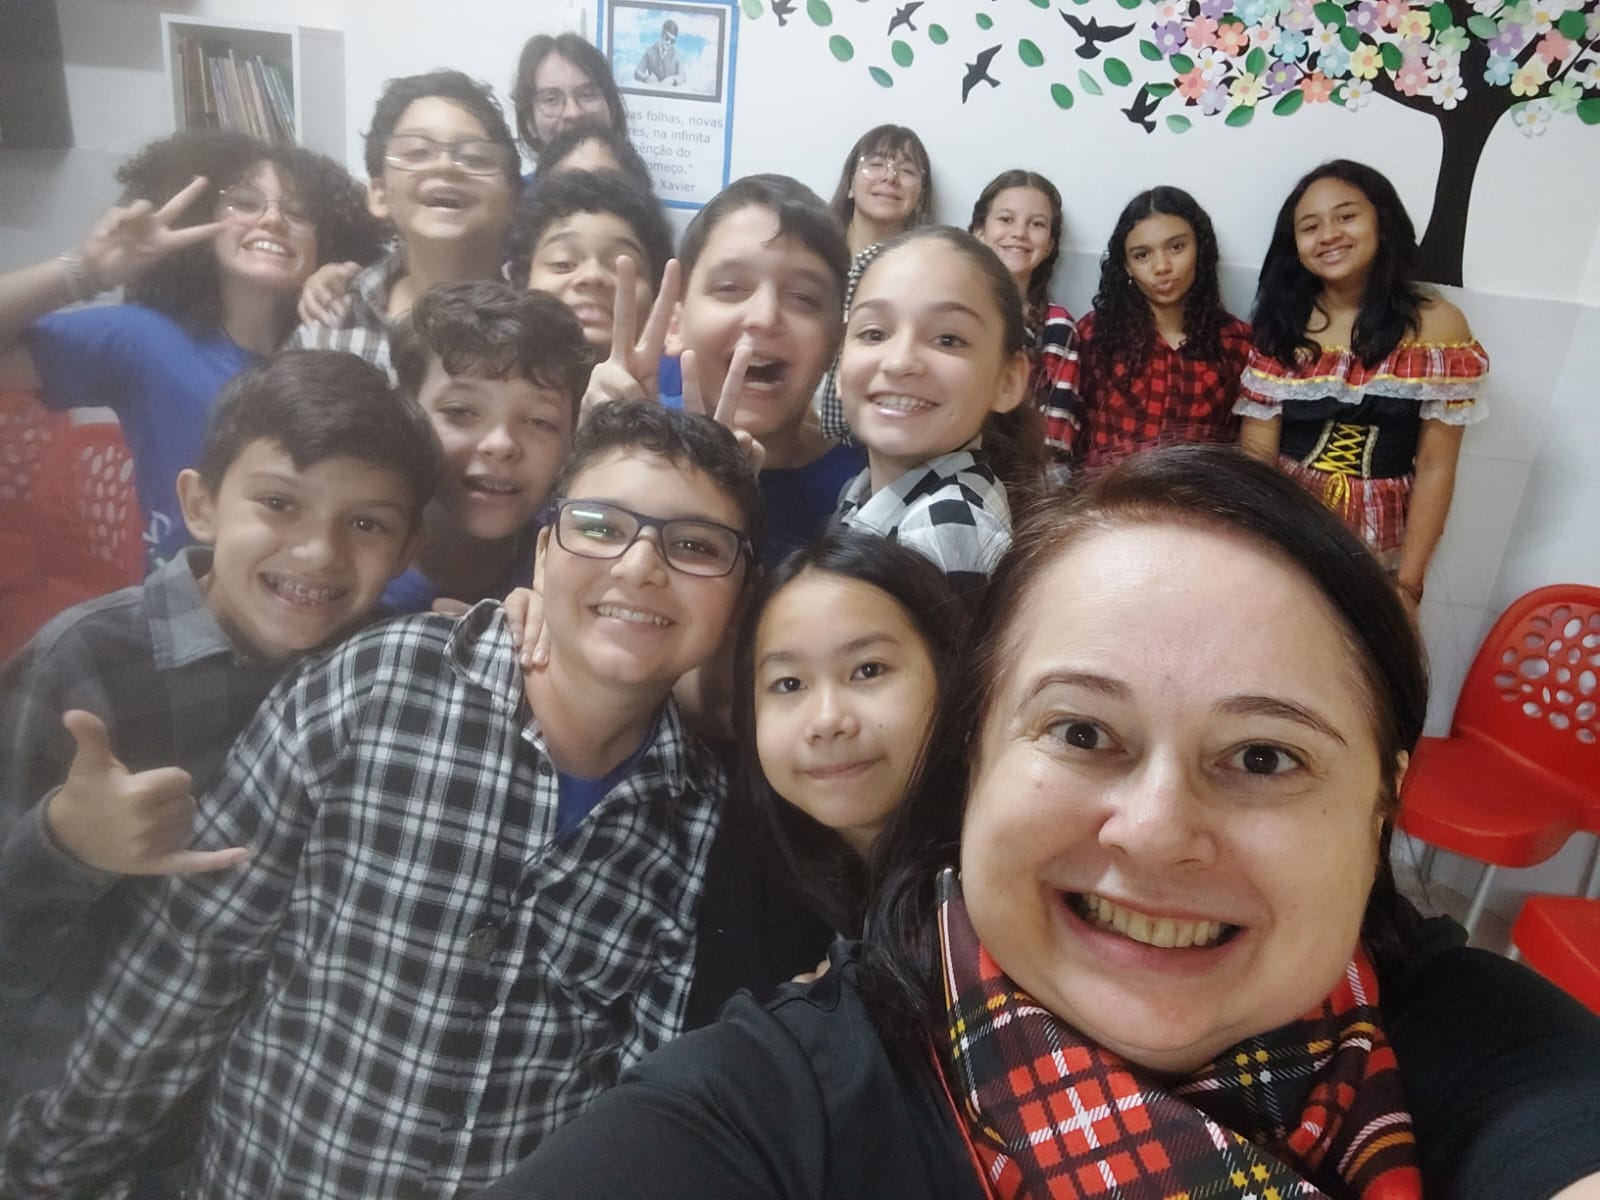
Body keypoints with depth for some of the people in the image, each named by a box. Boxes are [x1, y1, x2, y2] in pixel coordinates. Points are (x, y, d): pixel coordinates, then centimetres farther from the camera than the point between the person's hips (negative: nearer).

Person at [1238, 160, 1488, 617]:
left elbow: (1435, 467, -7)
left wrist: (1408, 583, -10)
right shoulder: (1280, 322, 0)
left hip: (1379, 551, -1)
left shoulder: (1436, 323, -5)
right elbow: (1257, 451, -6)